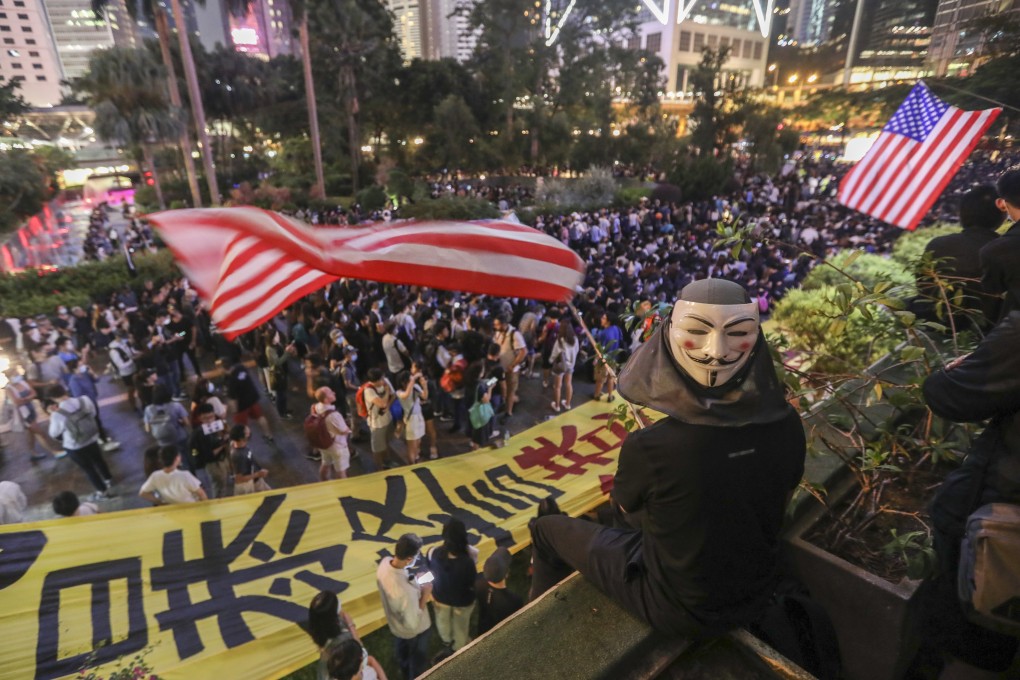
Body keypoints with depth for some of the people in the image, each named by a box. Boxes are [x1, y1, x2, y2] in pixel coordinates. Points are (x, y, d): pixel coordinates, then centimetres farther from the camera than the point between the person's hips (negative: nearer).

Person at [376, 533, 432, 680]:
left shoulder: (384, 563, -26)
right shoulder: (407, 590, -48)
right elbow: (413, 624, -31)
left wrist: (415, 582, -9)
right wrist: (425, 595, -26)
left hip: (395, 624, 7)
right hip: (413, 631, -7)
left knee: (402, 656, 37)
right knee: (416, 660, 27)